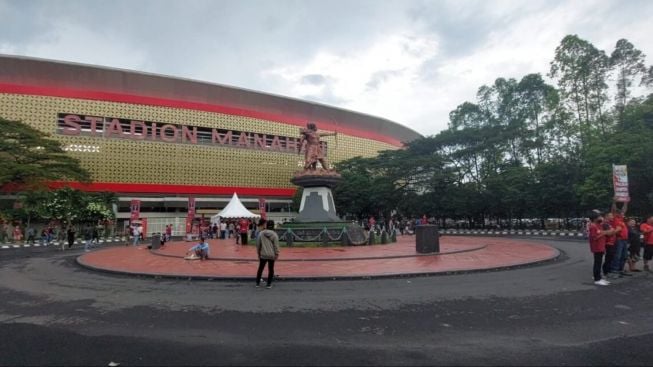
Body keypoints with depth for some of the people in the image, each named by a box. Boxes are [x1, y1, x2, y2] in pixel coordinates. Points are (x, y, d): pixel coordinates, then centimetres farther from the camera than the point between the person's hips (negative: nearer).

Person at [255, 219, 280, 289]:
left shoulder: (261, 233, -3)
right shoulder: (274, 234, -8)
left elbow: (258, 244, 3)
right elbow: (276, 245, -7)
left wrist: (258, 252, 16)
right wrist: (277, 254, 2)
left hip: (263, 255, 1)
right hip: (271, 255, -1)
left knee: (260, 268, 15)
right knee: (271, 269, 10)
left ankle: (258, 283, 22)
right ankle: (269, 284, 12)